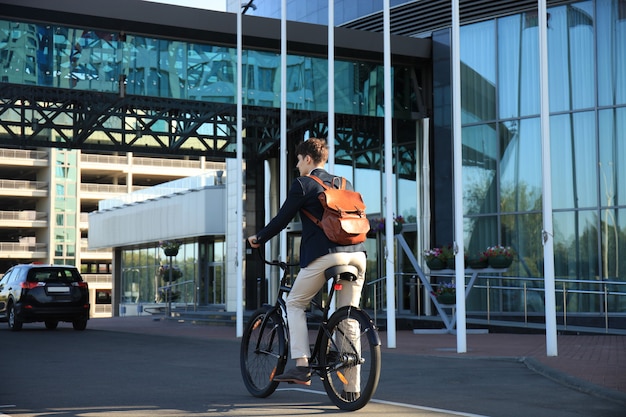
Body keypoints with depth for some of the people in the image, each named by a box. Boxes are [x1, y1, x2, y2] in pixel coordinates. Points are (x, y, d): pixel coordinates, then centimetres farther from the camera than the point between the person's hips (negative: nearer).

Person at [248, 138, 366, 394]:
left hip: (324, 255, -6)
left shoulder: (303, 184, 3)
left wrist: (258, 238, 19)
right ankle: (352, 387, 8)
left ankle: (301, 366, -1)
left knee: (294, 304, 12)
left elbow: (282, 219, 4)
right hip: (356, 255, 6)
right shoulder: (345, 184, 21)